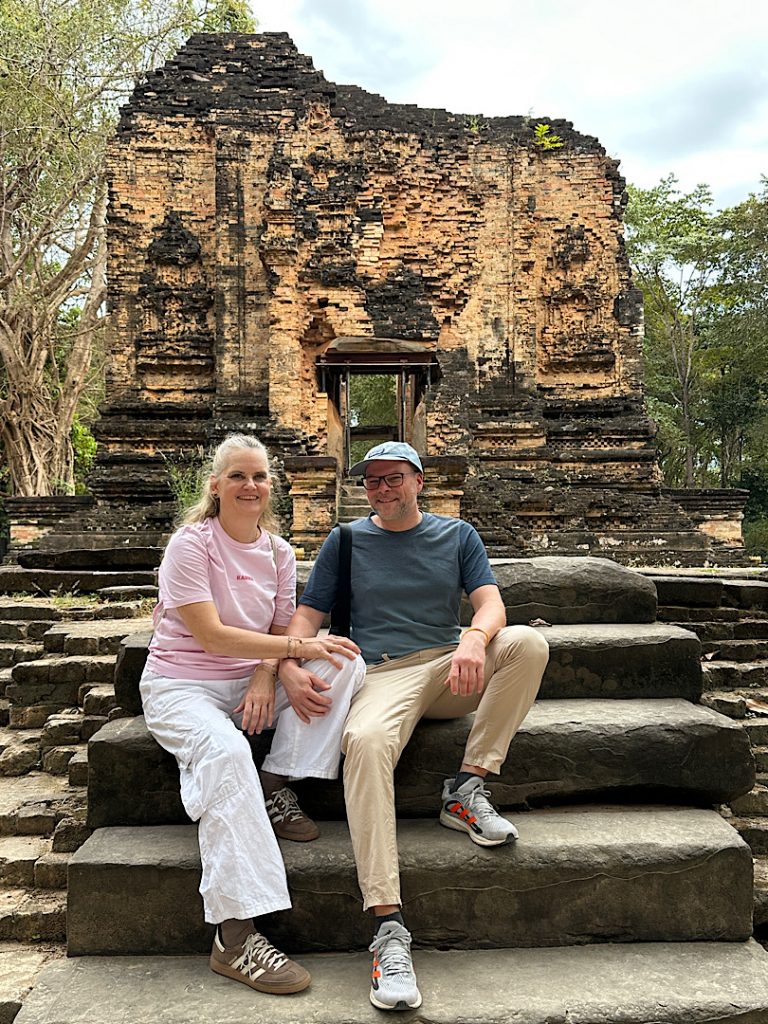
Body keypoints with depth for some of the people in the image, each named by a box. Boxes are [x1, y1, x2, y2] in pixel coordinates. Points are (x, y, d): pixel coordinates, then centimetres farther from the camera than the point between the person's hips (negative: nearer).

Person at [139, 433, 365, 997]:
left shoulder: (278, 552, 7)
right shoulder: (190, 544, -11)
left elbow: (278, 631, 6)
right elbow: (211, 636, -19)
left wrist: (266, 676, -17)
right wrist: (298, 647, -23)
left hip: (250, 680, 6)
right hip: (181, 686, -5)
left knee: (347, 664, -15)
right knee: (226, 750, -38)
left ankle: (277, 788, -11)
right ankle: (235, 937, -35)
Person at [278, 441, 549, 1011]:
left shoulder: (457, 536, 15)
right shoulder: (346, 541, 14)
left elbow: (491, 602, 1)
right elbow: (308, 615, 8)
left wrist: (476, 639, -24)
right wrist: (288, 666, -14)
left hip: (453, 668, 2)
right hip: (384, 676, -2)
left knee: (528, 643, -26)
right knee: (365, 741, -36)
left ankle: (467, 790, -19)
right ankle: (389, 928, -36)